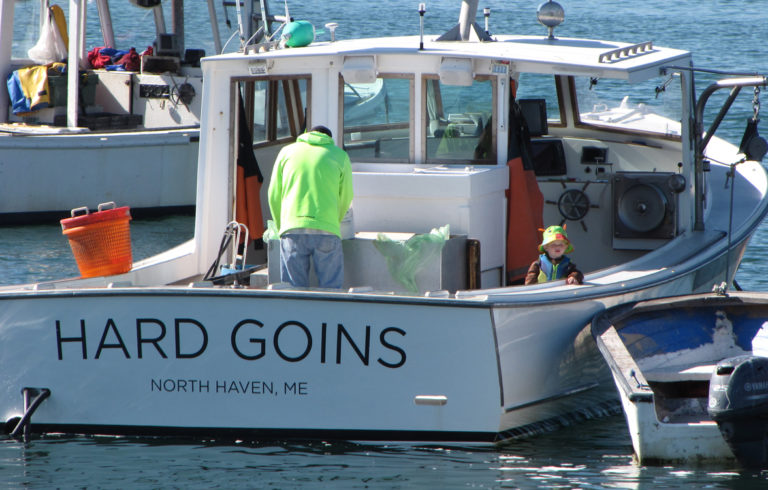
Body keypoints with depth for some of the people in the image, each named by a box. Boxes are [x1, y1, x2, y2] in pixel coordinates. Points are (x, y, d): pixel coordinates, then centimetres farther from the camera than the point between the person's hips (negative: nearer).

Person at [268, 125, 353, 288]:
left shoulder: (287, 152, 15)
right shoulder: (340, 155, 12)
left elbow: (274, 195, 15)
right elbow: (346, 197, 14)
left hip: (293, 228, 1)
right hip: (327, 231, -1)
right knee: (330, 289, 1)